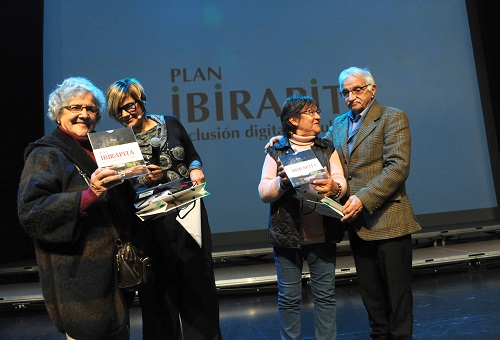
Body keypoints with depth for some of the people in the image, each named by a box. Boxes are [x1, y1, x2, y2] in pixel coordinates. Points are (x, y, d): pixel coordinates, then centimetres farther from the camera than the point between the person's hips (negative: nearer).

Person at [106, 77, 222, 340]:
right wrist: (145, 180, -20)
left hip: (189, 212, 2)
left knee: (198, 279, 11)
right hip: (153, 224, -1)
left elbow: (193, 156, 12)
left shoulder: (170, 123, 3)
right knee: (160, 288, 9)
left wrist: (196, 169, -9)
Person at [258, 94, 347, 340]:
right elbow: (263, 193, -3)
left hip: (323, 234, 2)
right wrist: (281, 181, -21)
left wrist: (333, 188, -22)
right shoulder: (276, 151, 2)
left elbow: (341, 183, 0)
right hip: (287, 234, -2)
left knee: (325, 295, 12)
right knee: (289, 298, 10)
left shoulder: (328, 149, 11)